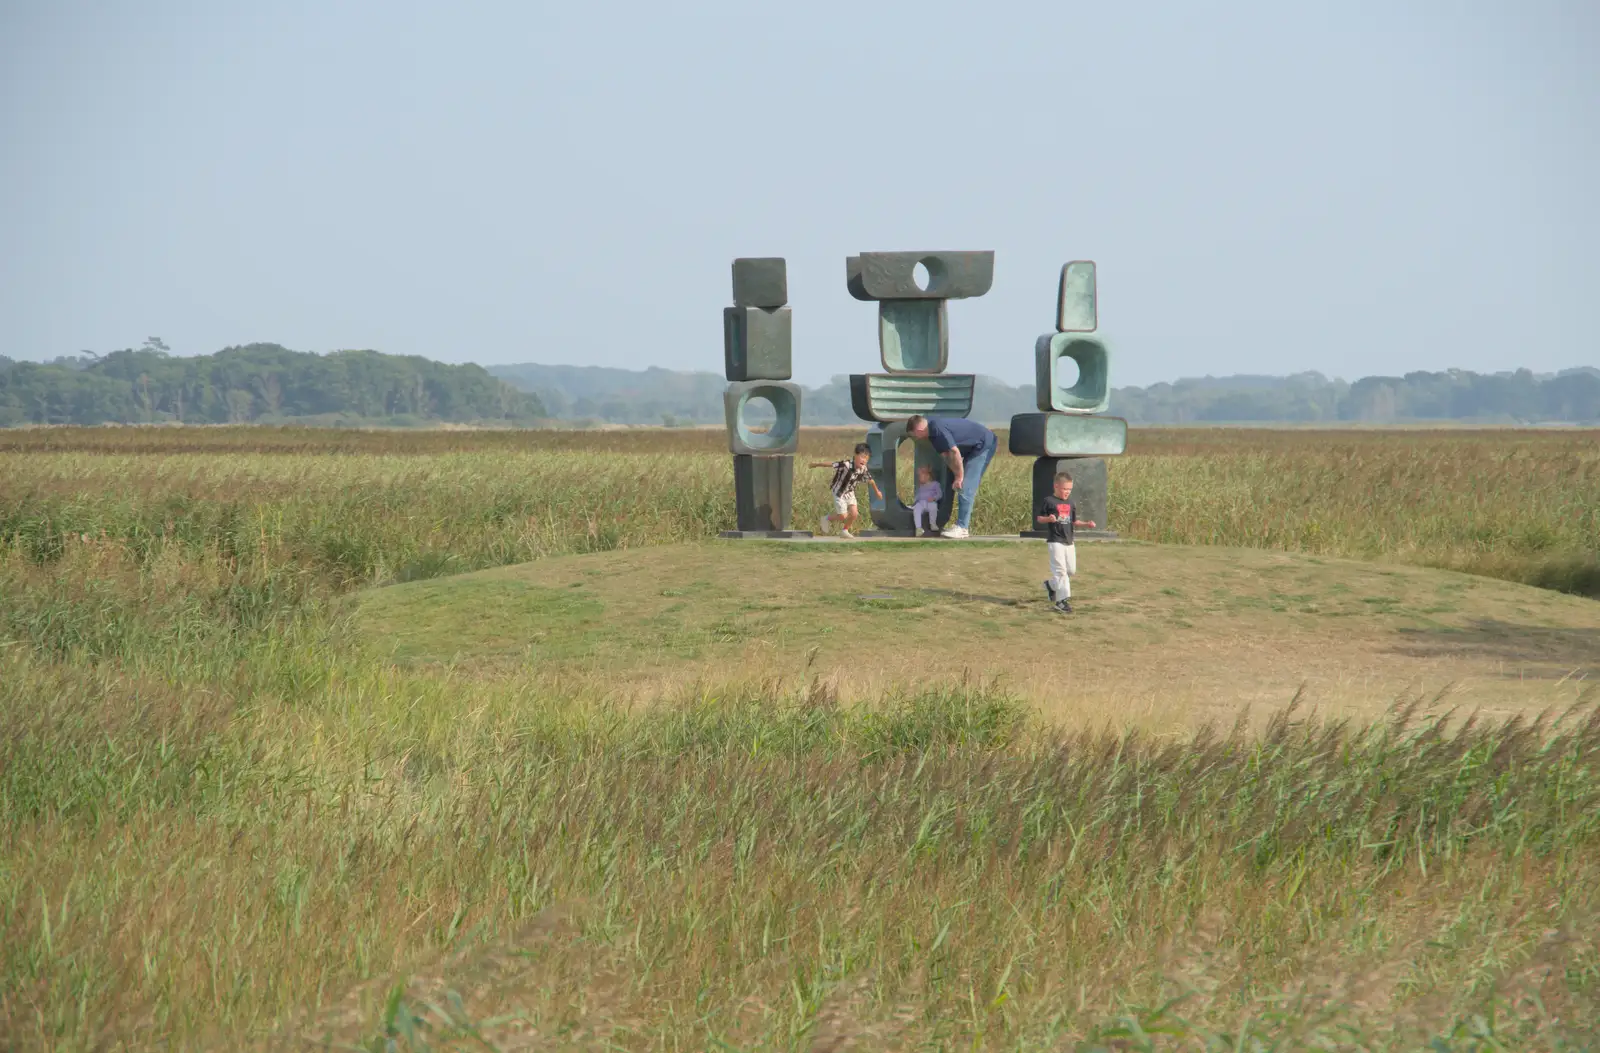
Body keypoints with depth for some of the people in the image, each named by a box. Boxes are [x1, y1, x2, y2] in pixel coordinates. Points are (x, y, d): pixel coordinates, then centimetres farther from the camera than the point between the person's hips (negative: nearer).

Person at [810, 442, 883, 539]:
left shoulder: (864, 470, -14)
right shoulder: (846, 465, -33)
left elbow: (871, 480, 5)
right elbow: (831, 464, -24)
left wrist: (877, 491, 21)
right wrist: (817, 464, -14)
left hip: (850, 493, 5)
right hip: (839, 492, -5)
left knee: (854, 513, -5)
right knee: (843, 516, -3)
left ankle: (844, 530, 22)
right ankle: (827, 519, 27)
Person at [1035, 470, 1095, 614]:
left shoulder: (1070, 503, 11)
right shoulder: (1048, 501, -8)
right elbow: (1038, 518, -6)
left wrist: (1086, 523, 1)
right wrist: (1048, 519, -26)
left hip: (1069, 541, 7)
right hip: (1055, 541, -7)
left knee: (1071, 570, 11)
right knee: (1060, 569, -13)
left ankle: (1051, 584, 34)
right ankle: (1062, 599, -14)